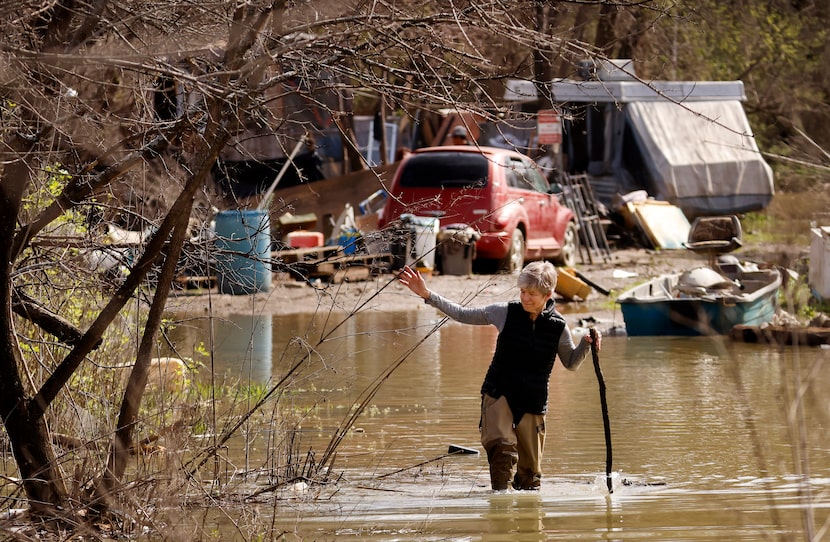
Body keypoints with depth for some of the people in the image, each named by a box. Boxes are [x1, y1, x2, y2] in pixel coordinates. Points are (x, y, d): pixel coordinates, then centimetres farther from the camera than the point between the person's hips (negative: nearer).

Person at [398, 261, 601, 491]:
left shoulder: (558, 327, -2)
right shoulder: (506, 313, -3)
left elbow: (571, 363, 14)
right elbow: (462, 314, 6)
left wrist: (586, 345, -6)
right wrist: (427, 295, 0)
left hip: (533, 402, 1)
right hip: (499, 394, -1)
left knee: (530, 470, 5)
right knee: (501, 446, -27)